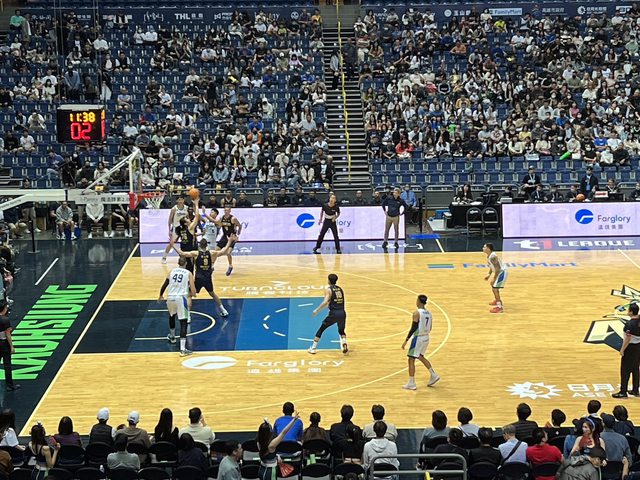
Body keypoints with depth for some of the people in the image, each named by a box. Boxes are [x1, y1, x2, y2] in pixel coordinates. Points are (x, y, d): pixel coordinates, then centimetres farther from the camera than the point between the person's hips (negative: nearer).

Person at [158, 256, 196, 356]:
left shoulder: (172, 271, 11)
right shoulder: (188, 273, 3)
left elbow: (164, 286, 13)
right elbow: (193, 290, -4)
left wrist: (161, 296, 31)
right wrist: (193, 293, 19)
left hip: (170, 298, 4)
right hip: (180, 298, -4)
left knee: (172, 316, 33)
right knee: (183, 322, -4)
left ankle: (172, 337, 53)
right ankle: (183, 349, -15)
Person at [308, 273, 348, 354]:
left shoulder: (328, 289, -1)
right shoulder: (340, 289, 18)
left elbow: (325, 301, -14)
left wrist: (317, 310, -8)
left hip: (334, 313, -5)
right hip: (342, 313, 5)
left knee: (321, 329, 14)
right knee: (341, 331, 27)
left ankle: (313, 348, 16)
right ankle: (345, 347, 4)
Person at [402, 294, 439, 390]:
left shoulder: (417, 313, -17)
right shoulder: (429, 313, 6)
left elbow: (413, 328, -20)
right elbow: (429, 328, 12)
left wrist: (406, 340, -15)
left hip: (418, 338, -8)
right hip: (426, 337, 8)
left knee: (411, 360, 1)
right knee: (421, 357, 27)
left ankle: (411, 384, 1)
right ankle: (434, 375, 25)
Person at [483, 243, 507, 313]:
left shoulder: (493, 257, -27)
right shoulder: (488, 256, 5)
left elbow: (497, 268, -29)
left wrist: (494, 279, -26)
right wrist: (489, 275, 17)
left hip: (501, 273, -11)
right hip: (500, 272, 11)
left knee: (494, 288, -14)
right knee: (493, 285, 29)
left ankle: (499, 307, -12)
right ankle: (497, 300, 50)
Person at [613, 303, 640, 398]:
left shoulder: (629, 324, -22)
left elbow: (628, 339, -23)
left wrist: (622, 349, -15)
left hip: (630, 347, -8)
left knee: (625, 371, 0)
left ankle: (623, 392, 4)